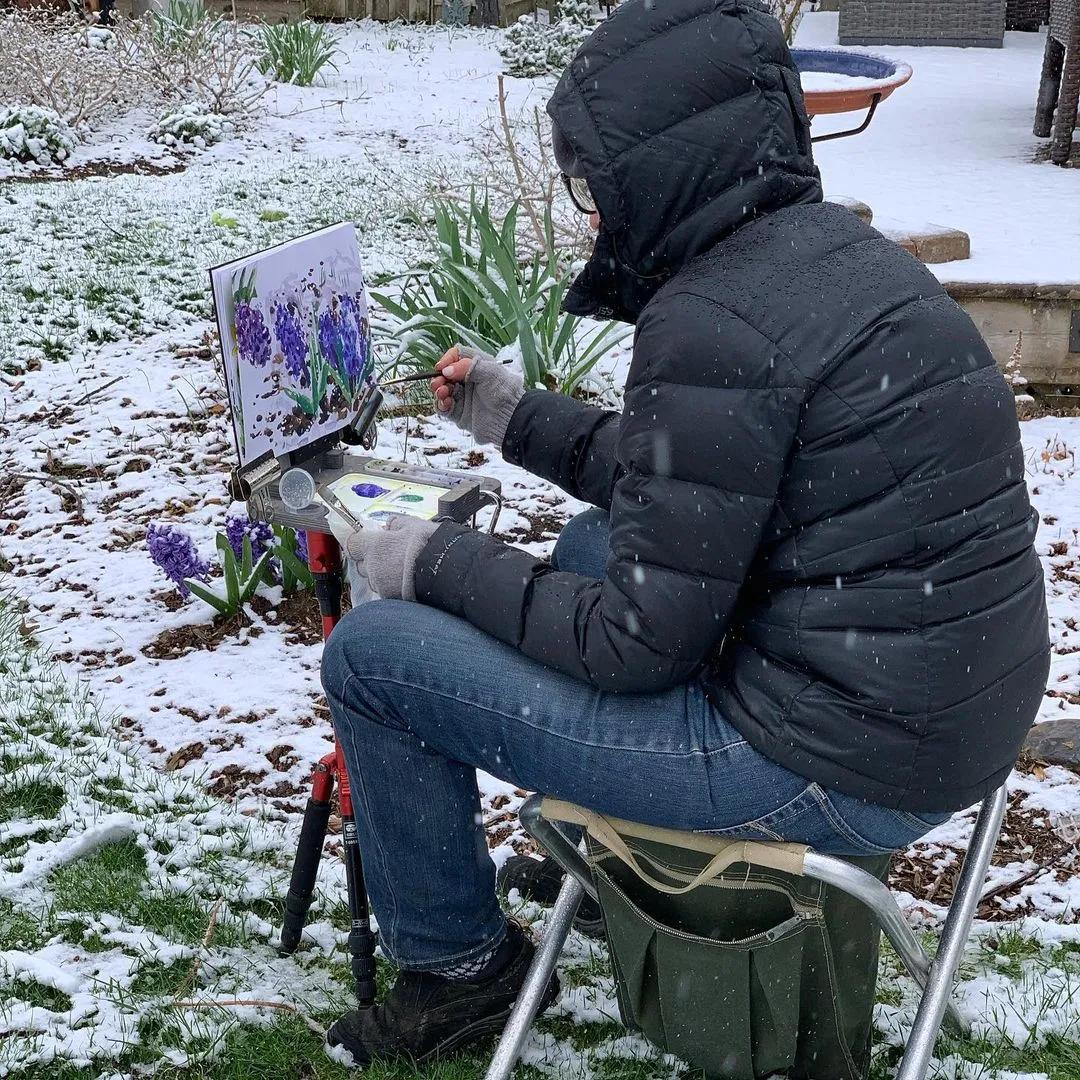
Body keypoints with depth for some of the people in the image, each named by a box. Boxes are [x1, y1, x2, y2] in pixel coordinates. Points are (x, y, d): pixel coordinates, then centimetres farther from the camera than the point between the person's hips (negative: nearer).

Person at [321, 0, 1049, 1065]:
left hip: (840, 770, -10)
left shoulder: (711, 320, -21)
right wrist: (518, 417, 25)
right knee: (584, 543, 29)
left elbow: (640, 645, -17)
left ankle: (458, 964, 19)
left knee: (371, 653, -3)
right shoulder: (831, 247, 7)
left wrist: (434, 563, -4)